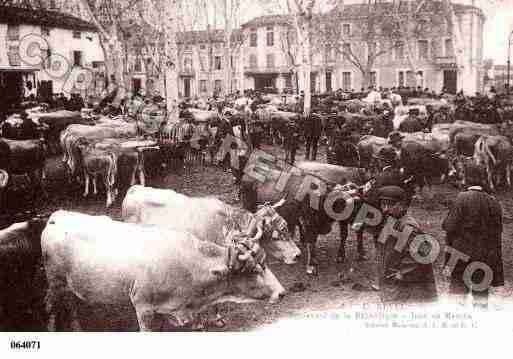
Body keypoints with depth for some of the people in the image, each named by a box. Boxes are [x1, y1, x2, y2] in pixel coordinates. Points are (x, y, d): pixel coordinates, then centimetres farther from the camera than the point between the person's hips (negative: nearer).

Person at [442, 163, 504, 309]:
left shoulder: (462, 198, -13)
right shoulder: (494, 202, -1)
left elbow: (450, 226, -15)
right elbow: (497, 233, 4)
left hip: (463, 253, -3)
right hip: (486, 257, 3)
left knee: (458, 287, 6)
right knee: (481, 292, 12)